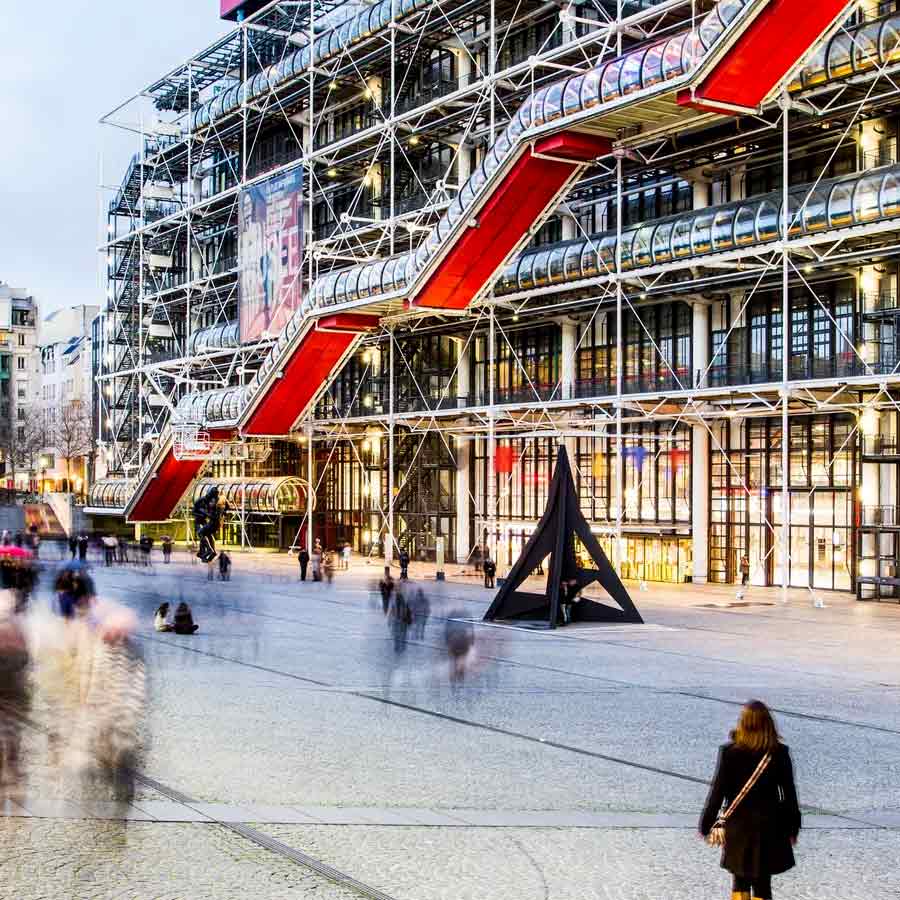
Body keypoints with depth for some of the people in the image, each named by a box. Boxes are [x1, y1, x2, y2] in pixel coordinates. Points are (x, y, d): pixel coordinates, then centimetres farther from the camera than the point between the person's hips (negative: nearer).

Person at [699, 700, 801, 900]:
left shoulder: (729, 752, -12)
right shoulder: (779, 753, -9)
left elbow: (718, 790, -7)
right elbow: (789, 794, -1)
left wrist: (706, 825, 3)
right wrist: (792, 827, 12)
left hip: (738, 828, 0)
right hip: (769, 828, 0)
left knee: (740, 882, 16)